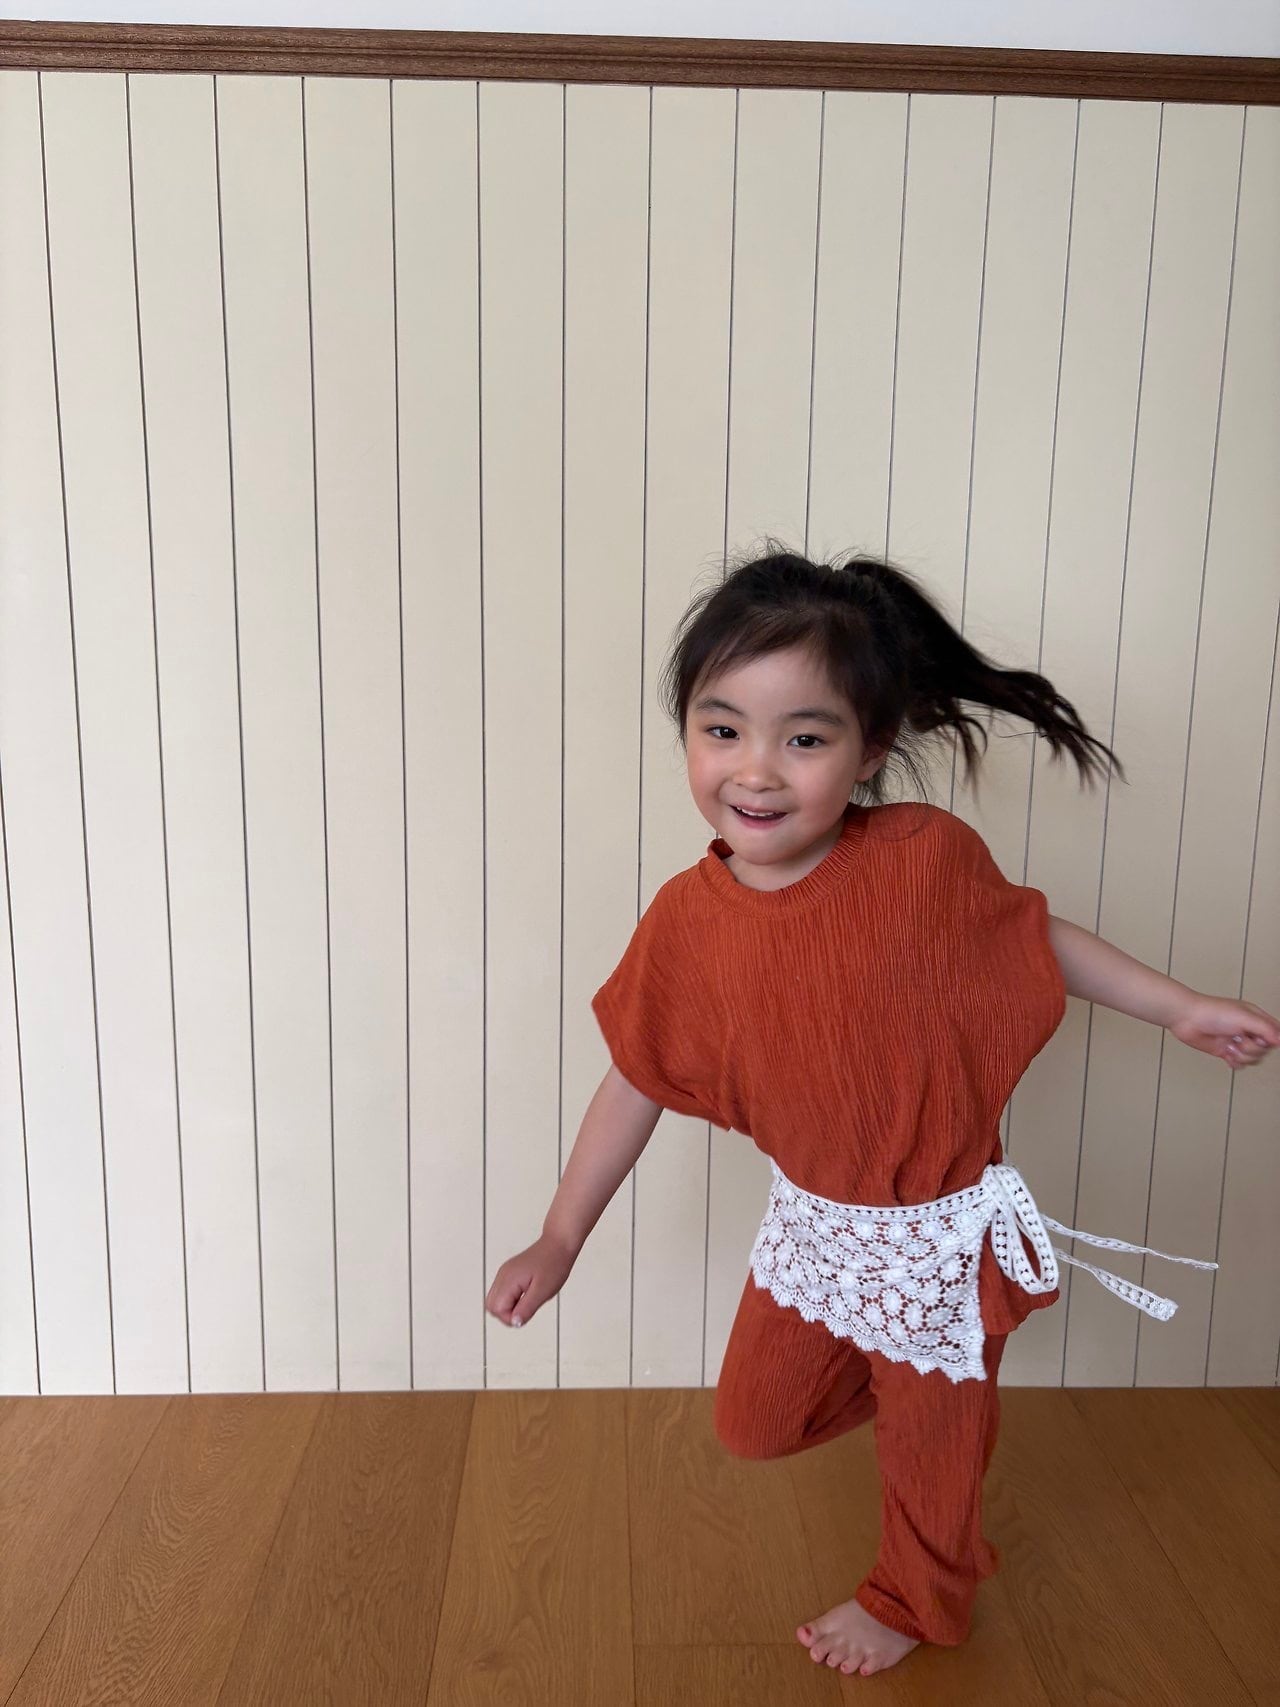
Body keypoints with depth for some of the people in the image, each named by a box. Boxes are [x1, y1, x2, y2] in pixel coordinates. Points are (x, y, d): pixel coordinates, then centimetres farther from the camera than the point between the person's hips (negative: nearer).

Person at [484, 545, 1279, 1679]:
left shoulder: (925, 858, -25)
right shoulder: (687, 923, -17)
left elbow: (1032, 932, -4)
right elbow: (636, 1081, -6)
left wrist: (1182, 1008, -4)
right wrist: (559, 1241, -1)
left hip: (943, 1232, -2)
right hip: (812, 1223, 3)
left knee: (930, 1443, 20)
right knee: (754, 1420, 18)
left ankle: (918, 1599, 52)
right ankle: (878, 1374, 48)